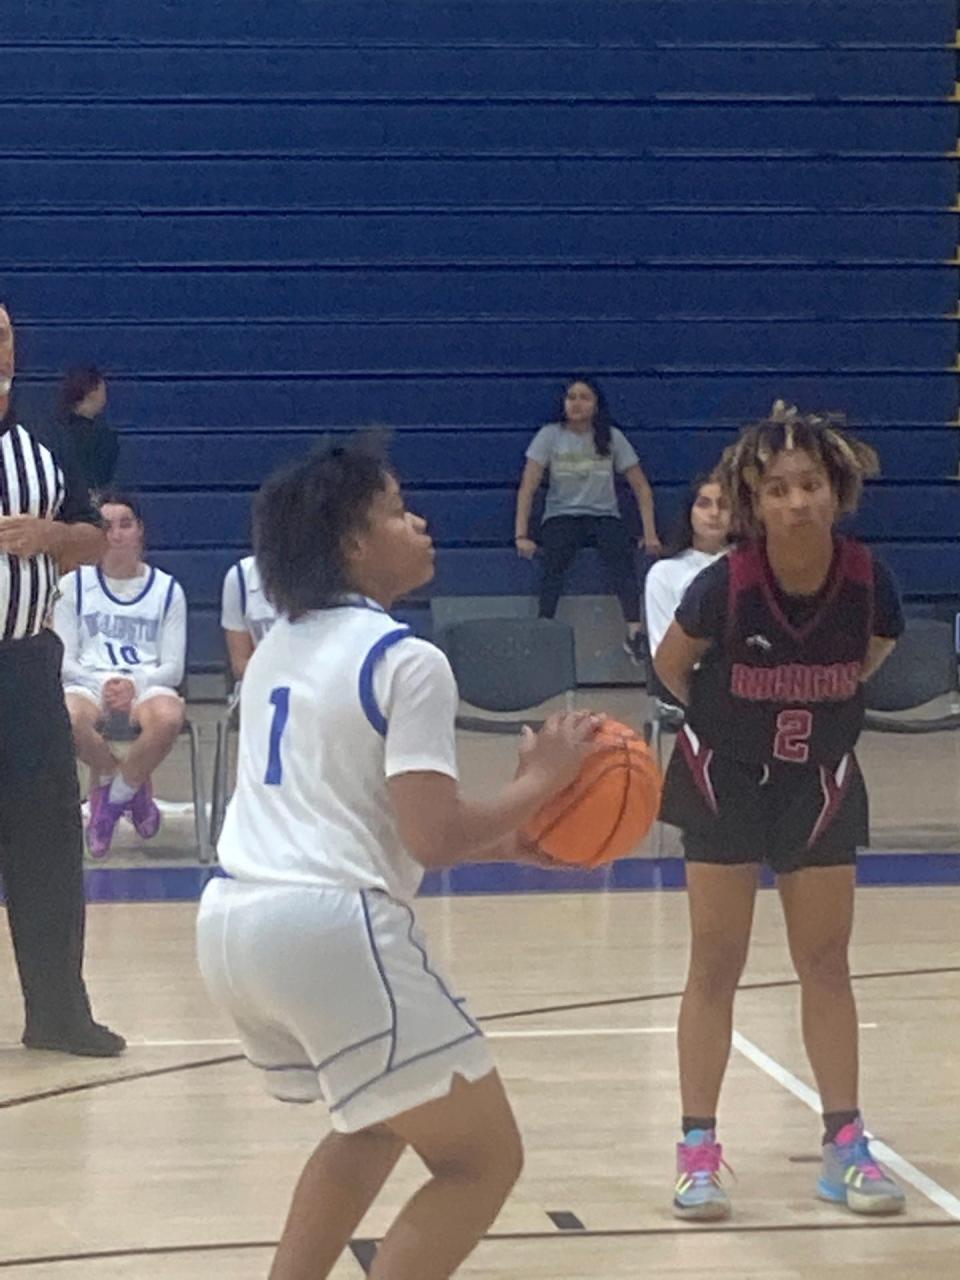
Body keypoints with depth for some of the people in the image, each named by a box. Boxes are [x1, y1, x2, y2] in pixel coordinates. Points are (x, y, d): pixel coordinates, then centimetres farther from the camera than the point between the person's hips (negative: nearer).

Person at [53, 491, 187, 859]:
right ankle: (134, 788, -6)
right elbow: (63, 659, 5)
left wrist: (134, 684, -16)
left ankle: (112, 794, -9)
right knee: (67, 719, -38)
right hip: (88, 683, 0)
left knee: (168, 718, -38)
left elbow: (173, 667, 5)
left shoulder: (167, 589, 10)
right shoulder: (74, 585, 10)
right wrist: (102, 684, -15)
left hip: (146, 686, 0)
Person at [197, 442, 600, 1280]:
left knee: (377, 1122, 32)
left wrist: (505, 842, 23)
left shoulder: (279, 648, 19)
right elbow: (431, 839, -13)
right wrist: (538, 783, 3)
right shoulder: (406, 662, -7)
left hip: (231, 924, 9)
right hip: (329, 928, -9)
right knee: (483, 1159, 3)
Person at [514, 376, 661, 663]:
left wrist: (650, 534, -4)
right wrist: (521, 535, -13)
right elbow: (527, 488, -3)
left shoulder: (611, 437, 7)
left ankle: (634, 631, -43)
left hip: (604, 515, 1)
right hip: (561, 516, 0)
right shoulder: (550, 436, 3)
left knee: (622, 554, -32)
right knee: (554, 562, -33)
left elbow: (641, 487, 7)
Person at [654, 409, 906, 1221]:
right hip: (726, 780, -2)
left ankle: (845, 1143, 16)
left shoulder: (869, 584, -19)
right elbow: (670, 665, -5)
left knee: (826, 963, 8)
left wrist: (823, 710, 6)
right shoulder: (724, 586, -25)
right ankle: (698, 1148, 8)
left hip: (821, 784, 2)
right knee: (716, 965, 1)